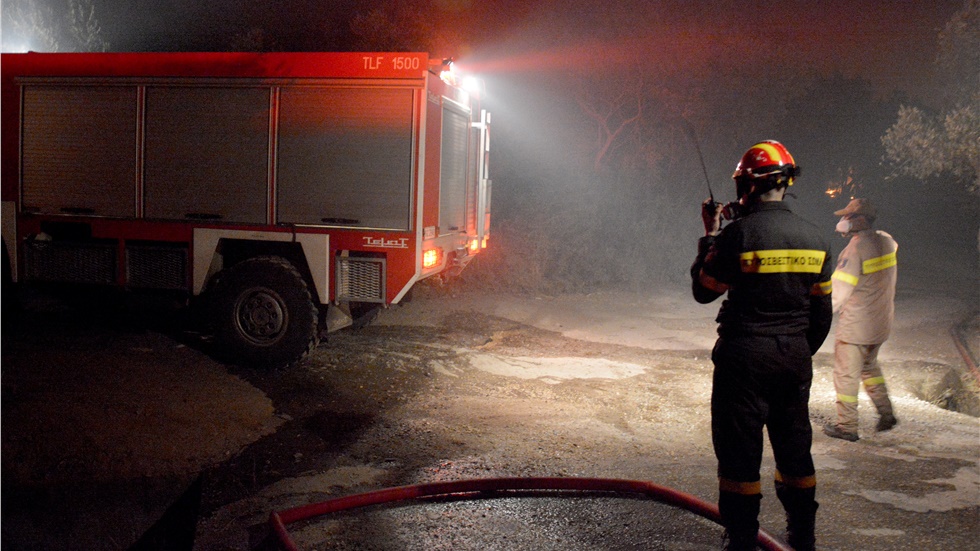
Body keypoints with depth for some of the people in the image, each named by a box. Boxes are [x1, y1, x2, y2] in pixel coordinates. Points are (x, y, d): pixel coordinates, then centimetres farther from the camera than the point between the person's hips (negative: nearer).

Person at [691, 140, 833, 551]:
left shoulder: (738, 233, -16)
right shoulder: (813, 237, 4)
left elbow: (703, 290, -4)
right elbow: (822, 310, 10)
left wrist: (709, 236, 5)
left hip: (745, 354, -6)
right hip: (795, 356, 6)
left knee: (740, 450, 4)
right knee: (794, 447, 18)